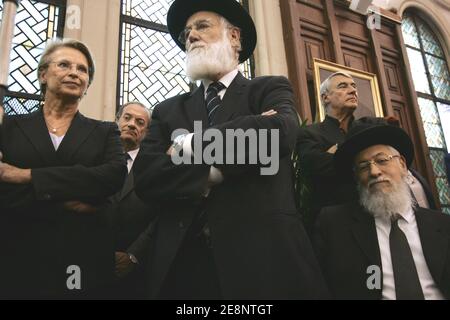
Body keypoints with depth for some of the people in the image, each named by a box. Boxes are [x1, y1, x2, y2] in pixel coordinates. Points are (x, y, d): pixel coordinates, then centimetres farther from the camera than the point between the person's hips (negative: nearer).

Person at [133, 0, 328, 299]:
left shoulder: (271, 88, 6)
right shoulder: (168, 111, 12)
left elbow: (280, 132, -16)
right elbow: (145, 177, 0)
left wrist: (188, 145, -8)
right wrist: (212, 173, -13)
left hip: (263, 254, -2)